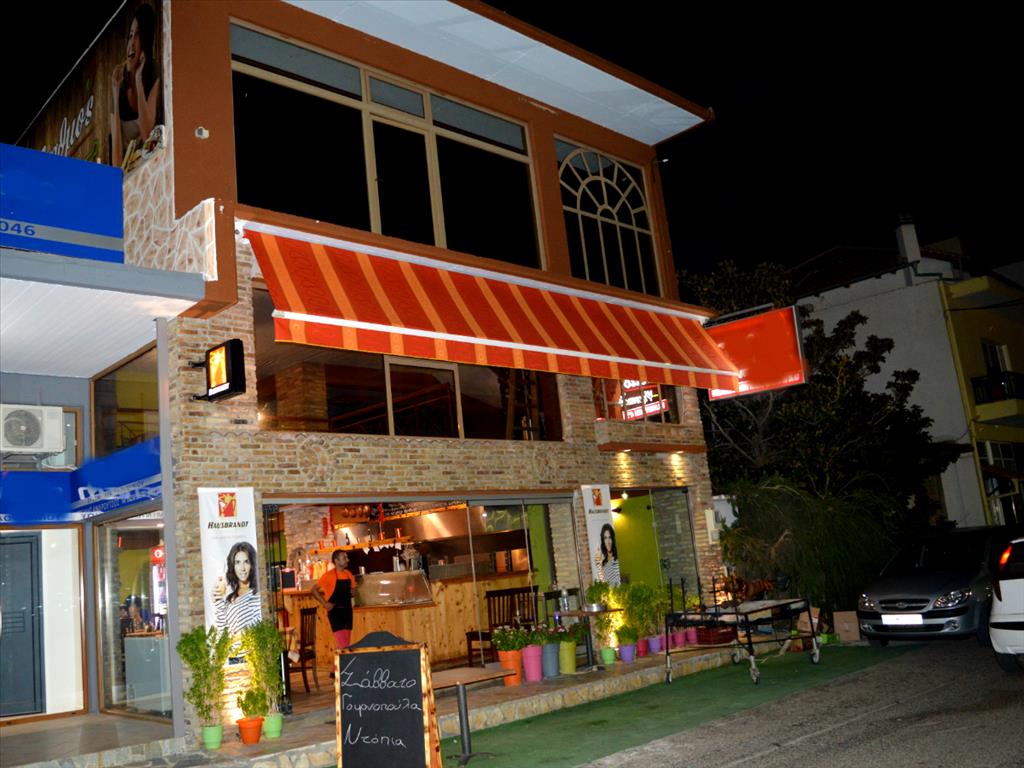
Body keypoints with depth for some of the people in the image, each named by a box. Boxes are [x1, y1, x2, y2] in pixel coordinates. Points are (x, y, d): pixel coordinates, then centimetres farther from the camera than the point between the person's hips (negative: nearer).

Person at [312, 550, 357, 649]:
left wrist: (352, 593, -2)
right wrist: (324, 603, -12)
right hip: (335, 612, -6)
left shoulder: (348, 574, 9)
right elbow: (314, 589, -7)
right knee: (342, 644, -11)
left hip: (347, 611, 6)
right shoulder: (329, 575, -9)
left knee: (347, 643, 8)